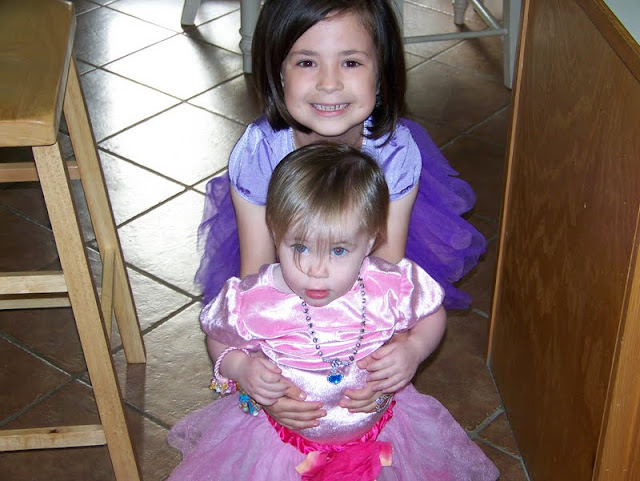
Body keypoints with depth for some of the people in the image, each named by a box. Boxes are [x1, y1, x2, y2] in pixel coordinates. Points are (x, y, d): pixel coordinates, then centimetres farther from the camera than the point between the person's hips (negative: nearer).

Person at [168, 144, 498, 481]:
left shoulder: (393, 289, -22)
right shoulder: (252, 302, -24)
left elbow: (433, 316, 1)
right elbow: (218, 339, -2)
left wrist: (412, 352, -19)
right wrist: (240, 367, -23)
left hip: (378, 434, 1)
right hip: (284, 437, 0)